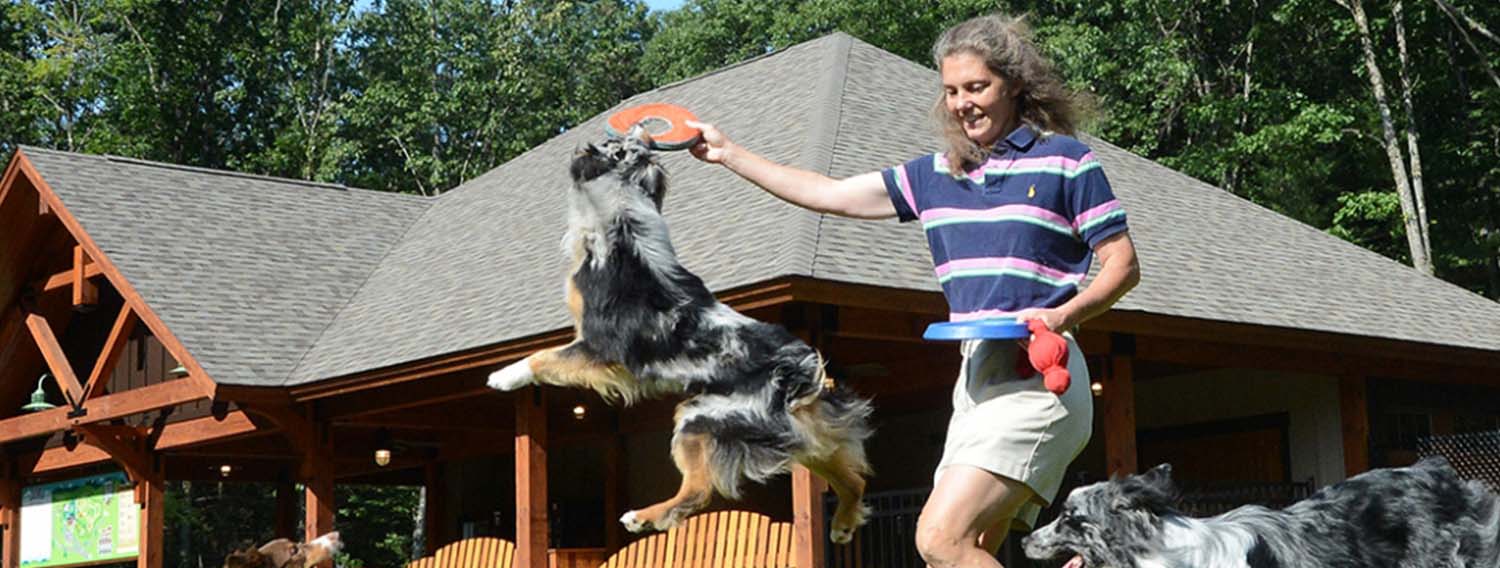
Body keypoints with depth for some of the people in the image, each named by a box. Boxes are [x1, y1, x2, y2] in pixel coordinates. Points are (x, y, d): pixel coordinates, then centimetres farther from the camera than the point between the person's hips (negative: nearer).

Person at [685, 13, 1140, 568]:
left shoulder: (1064, 159, 0)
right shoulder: (937, 175, 17)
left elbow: (1123, 264, 0)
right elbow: (830, 194, 22)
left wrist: (1062, 315, -18)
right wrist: (729, 153, 22)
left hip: (1035, 375, -7)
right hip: (975, 375, 7)